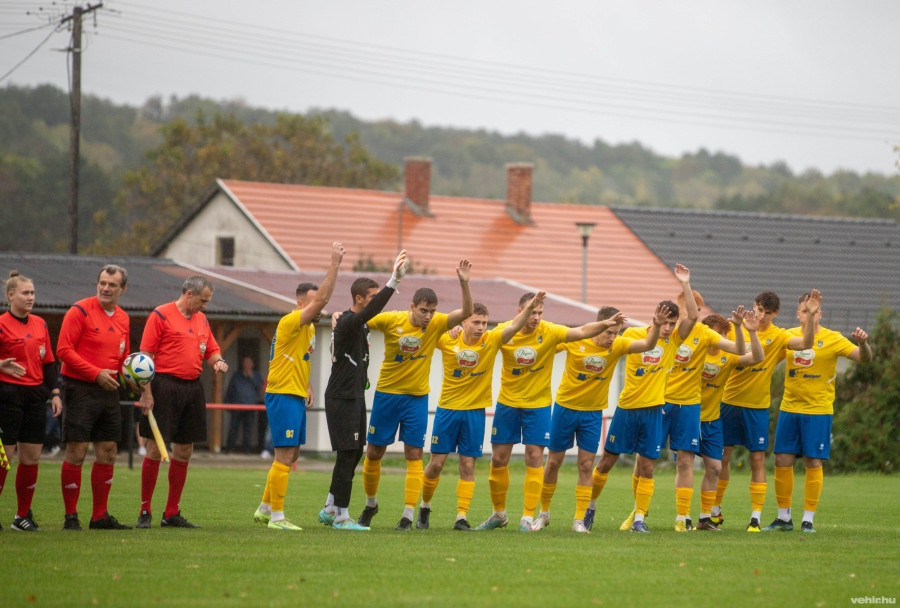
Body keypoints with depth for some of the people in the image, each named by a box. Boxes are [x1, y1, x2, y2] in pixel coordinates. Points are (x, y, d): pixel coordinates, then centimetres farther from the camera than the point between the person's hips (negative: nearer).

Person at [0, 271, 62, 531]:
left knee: (32, 456, 6)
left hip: (35, 394, 6)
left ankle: (23, 515, 15)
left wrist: (54, 393, 12)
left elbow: (48, 361, 17)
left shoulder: (40, 325, 13)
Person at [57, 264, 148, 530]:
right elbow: (64, 350, -13)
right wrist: (96, 373, -18)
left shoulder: (123, 319, 13)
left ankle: (100, 516, 15)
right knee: (76, 453, -6)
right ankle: (71, 517, 0)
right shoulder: (80, 311, -8)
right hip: (79, 389, -7)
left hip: (108, 391, 7)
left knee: (107, 453, 8)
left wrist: (139, 386, 4)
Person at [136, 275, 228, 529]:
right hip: (165, 386, -7)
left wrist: (218, 361, 1)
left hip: (193, 389, 7)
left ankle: (172, 513, 15)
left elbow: (212, 350, 26)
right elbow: (146, 355, -8)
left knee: (184, 452, 8)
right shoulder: (161, 315, -5)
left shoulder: (201, 320, 16)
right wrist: (146, 392, -15)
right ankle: (145, 512, 0)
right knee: (156, 449, -6)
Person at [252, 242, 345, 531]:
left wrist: (307, 387, 15)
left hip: (296, 396, 10)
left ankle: (265, 509, 24)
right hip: (283, 396, -10)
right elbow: (321, 299, -26)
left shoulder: (309, 327, 15)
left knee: (290, 455, 14)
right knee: (285, 456, -9)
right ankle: (276, 516, -6)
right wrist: (334, 265, -25)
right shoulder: (291, 322, -15)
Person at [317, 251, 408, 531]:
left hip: (355, 397, 10)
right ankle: (341, 516, -3)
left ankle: (330, 508, 23)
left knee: (354, 455, 13)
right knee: (347, 455, -8)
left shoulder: (360, 325, 12)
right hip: (341, 399, -10)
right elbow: (371, 311, -35)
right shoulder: (347, 323, -18)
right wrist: (394, 280, -42)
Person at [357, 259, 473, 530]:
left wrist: (464, 283, -33)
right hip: (386, 394, 0)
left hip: (417, 397, 0)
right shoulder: (391, 320, -12)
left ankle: (409, 514, -5)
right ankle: (371, 504, 29)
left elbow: (466, 312, -20)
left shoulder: (436, 324, -8)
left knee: (414, 454, -6)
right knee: (374, 452, 7)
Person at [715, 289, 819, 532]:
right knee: (722, 456, 7)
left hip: (757, 406, -1)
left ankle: (755, 518, 0)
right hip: (730, 401, 1)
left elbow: (805, 343, -19)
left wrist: (811, 316, -30)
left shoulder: (778, 336, -3)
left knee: (758, 459, -3)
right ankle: (715, 511, 22)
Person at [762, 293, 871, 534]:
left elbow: (864, 358, -12)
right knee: (782, 461, 2)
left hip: (818, 410, -4)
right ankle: (784, 518, 14)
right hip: (789, 408, 4)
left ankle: (808, 520, 4)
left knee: (813, 463, -4)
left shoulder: (832, 339, -5)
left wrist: (863, 343, -34)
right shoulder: (789, 336, 6)